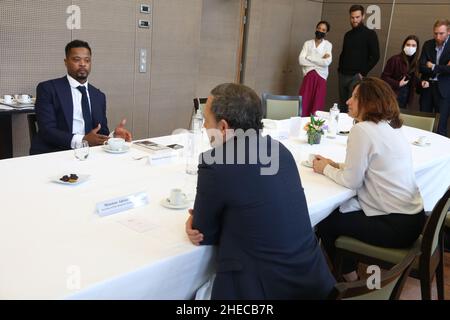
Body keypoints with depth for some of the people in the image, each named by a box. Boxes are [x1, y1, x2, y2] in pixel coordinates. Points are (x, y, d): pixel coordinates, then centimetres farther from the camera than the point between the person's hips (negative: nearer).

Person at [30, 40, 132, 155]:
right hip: (53, 154, -3)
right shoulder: (48, 88, 0)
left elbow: (102, 134, 12)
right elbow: (47, 131, -10)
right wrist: (82, 140, -23)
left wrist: (114, 135, -10)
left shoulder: (99, 96, 15)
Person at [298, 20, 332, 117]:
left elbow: (327, 62, -10)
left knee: (317, 106, -1)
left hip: (321, 77, -1)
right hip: (308, 76, 1)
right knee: (303, 104, -4)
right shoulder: (308, 43, 9)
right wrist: (320, 59, -6)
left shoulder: (328, 45, 5)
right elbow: (301, 60, -4)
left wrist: (310, 58, -7)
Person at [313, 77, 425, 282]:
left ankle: (349, 277, 26)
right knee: (336, 210, 20)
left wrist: (326, 169, 1)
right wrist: (334, 165, 10)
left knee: (325, 222, 7)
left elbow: (351, 181, -15)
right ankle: (349, 268, 34)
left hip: (395, 226, -9)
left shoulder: (362, 130, -18)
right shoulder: (391, 127, 8)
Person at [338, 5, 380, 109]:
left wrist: (363, 72, -12)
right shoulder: (348, 34, 15)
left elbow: (375, 56, -9)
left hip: (356, 77, -6)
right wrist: (340, 69, 9)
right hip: (343, 76, 6)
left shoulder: (370, 34, -3)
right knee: (342, 106, 9)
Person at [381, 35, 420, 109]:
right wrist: (398, 84, -19)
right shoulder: (395, 59, -10)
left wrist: (421, 83, -4)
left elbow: (414, 81, 15)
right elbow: (384, 77, -10)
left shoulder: (416, 63, 7)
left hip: (406, 98, 6)